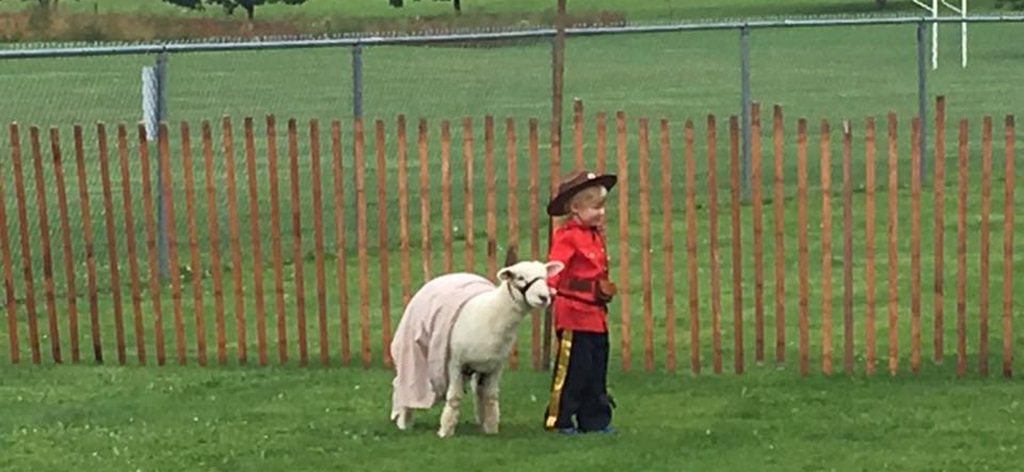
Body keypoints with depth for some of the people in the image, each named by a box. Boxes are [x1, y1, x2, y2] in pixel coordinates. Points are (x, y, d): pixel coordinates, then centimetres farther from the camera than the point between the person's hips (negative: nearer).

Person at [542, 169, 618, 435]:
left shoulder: (596, 235, 15)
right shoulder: (567, 237, -13)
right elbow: (555, 266, -26)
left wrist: (605, 289, 19)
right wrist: (547, 288, -41)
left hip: (596, 313, 9)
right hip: (574, 312, -9)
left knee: (597, 369, 12)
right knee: (573, 368, -6)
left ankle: (595, 420, 19)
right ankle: (558, 419, 2)